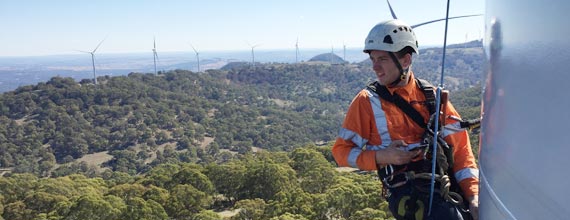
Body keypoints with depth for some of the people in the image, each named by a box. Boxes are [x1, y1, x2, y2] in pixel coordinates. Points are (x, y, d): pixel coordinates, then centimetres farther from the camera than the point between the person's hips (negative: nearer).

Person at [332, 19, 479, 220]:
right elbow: (342, 150, 6)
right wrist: (380, 157, -10)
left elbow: (460, 147, 7)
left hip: (446, 182, 4)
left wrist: (474, 196, -4)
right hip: (405, 190, -4)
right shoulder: (367, 101, 4)